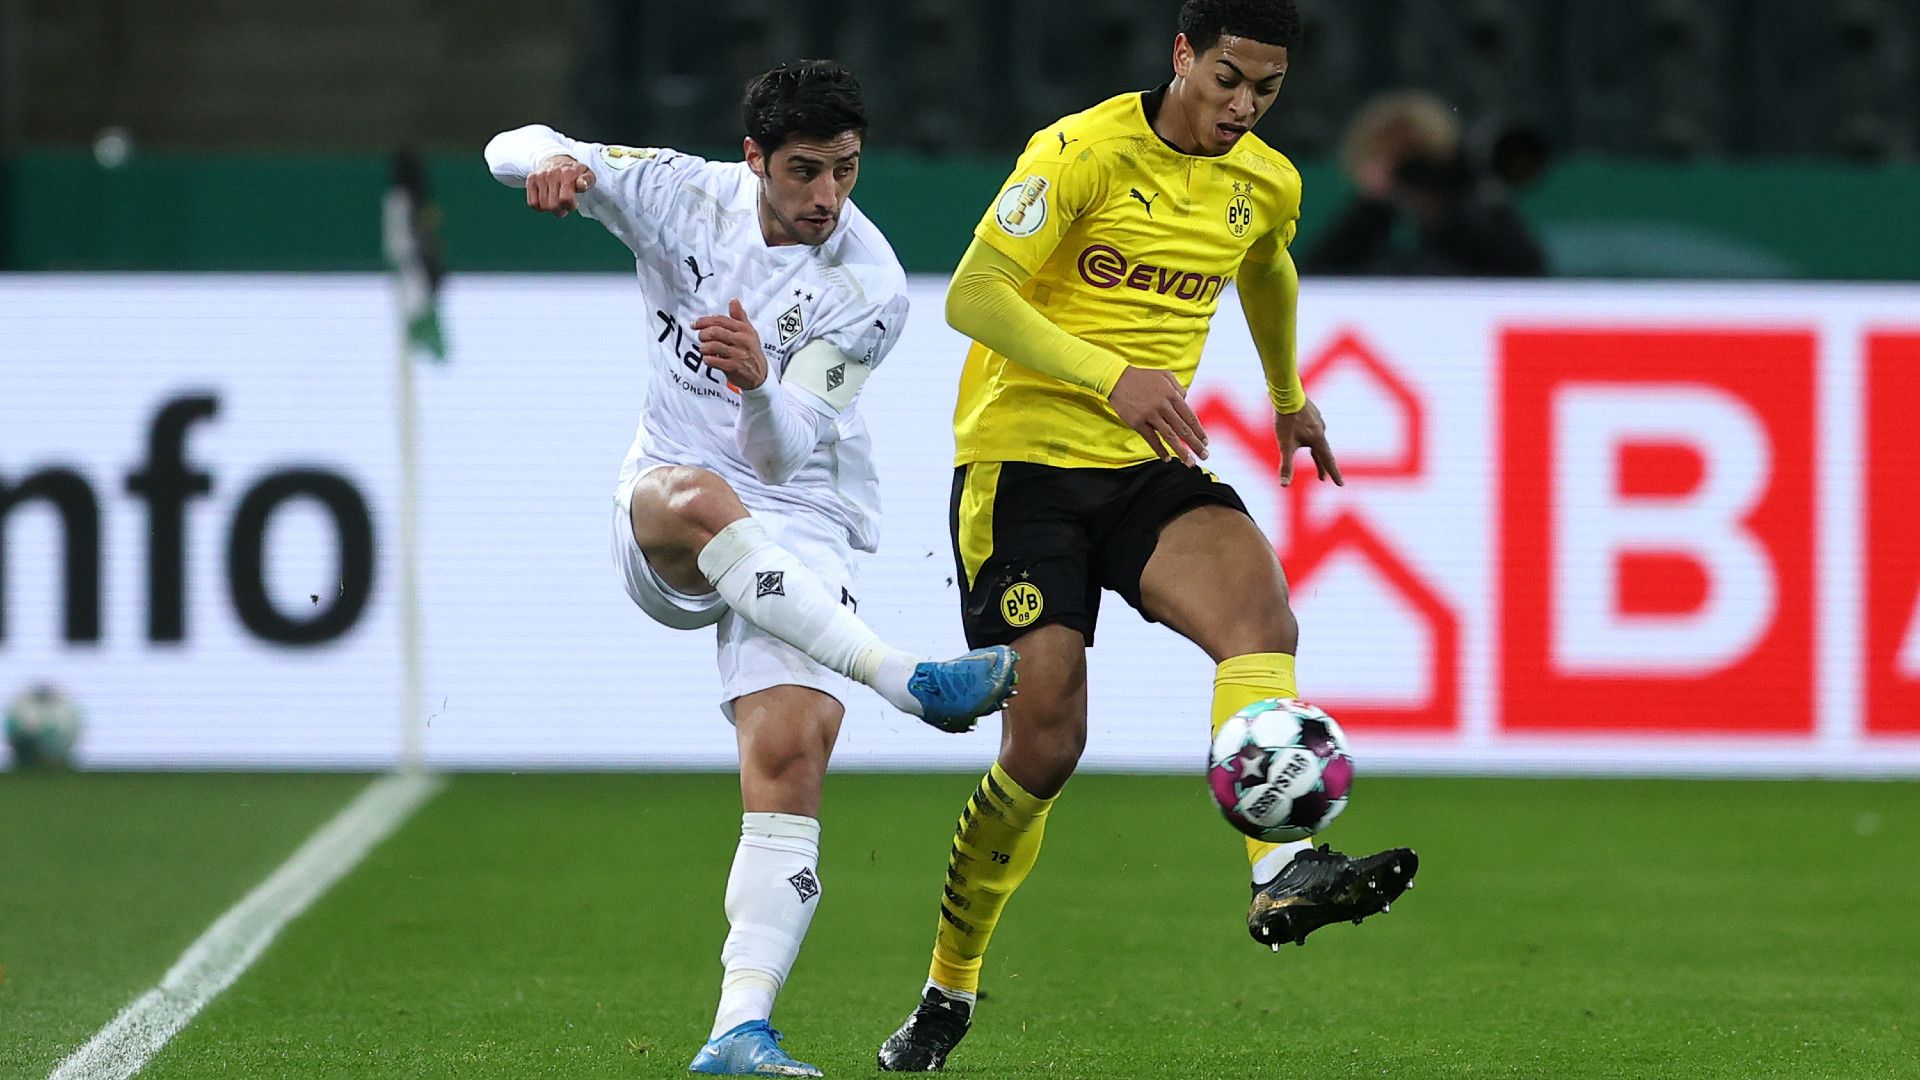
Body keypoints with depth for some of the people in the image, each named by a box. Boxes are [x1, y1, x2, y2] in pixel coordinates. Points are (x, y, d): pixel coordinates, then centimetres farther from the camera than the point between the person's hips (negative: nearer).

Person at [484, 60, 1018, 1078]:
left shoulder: (868, 289, -10)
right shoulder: (686, 196, -4)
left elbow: (780, 457, -17)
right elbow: (521, 149, -4)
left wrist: (759, 384, -41)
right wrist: (546, 159, -29)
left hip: (797, 530, -1)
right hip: (657, 520, 1)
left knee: (789, 755, -21)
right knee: (700, 499, -38)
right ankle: (910, 679, -40)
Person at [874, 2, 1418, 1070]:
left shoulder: (1268, 185, 8)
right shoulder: (1083, 153, -12)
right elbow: (973, 297, -19)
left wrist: (1289, 396, 45)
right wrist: (1112, 375, -31)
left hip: (1147, 465, 5)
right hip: (1022, 458, -5)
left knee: (1261, 605, -28)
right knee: (1045, 742, -9)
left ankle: (1282, 875, -45)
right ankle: (949, 992, 12)